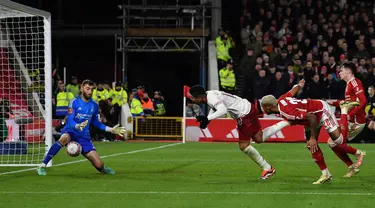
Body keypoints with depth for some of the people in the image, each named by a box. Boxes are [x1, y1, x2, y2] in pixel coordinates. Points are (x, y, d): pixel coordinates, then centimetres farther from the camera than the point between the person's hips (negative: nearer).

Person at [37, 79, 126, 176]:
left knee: (98, 165, -8)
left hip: (84, 136, 4)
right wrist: (77, 126, -41)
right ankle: (42, 165, -35)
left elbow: (95, 122, 20)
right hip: (70, 132, -4)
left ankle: (102, 167, 35)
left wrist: (111, 130, 14)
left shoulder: (94, 105, 4)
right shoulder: (74, 102, -10)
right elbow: (70, 120, -19)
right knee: (64, 138, -42)